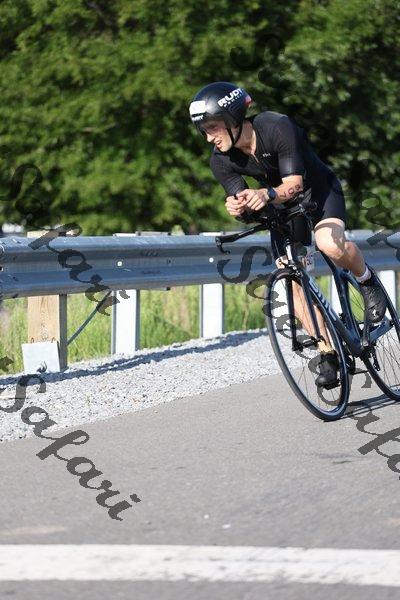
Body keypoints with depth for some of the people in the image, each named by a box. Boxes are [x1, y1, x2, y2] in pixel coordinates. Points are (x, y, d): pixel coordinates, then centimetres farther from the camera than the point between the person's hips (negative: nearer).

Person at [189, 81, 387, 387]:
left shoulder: (278, 128, -32)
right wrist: (237, 207, -43)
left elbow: (294, 183, -33)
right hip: (281, 205, 5)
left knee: (330, 245, -34)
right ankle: (328, 354, 3)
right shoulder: (221, 160, -17)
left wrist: (267, 194, -55)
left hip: (319, 190, -5)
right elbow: (239, 198, -18)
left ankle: (367, 280, -2)